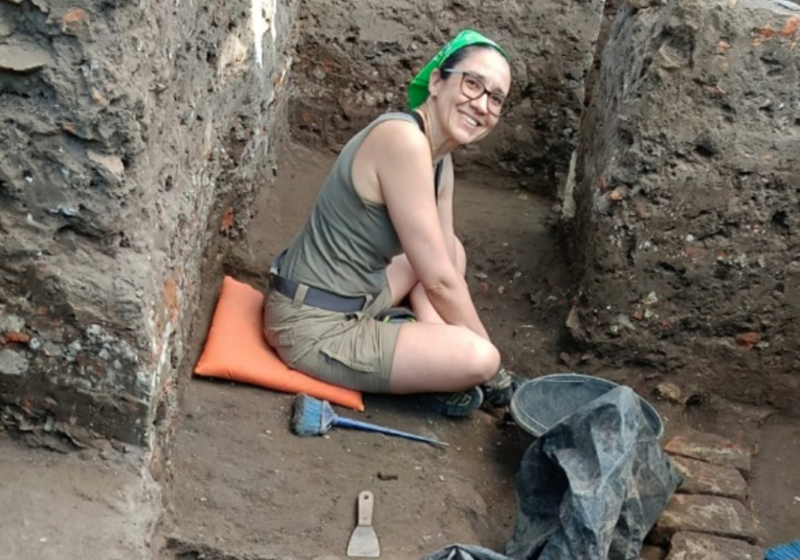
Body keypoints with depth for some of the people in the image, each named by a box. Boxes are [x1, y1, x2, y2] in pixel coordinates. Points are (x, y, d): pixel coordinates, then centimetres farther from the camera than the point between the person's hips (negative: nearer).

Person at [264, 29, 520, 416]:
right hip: (315, 326, -10)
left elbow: (444, 263, 10)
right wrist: (490, 365, -9)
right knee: (479, 359, -22)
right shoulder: (403, 140, -23)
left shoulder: (440, 159, 7)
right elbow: (440, 280, -20)